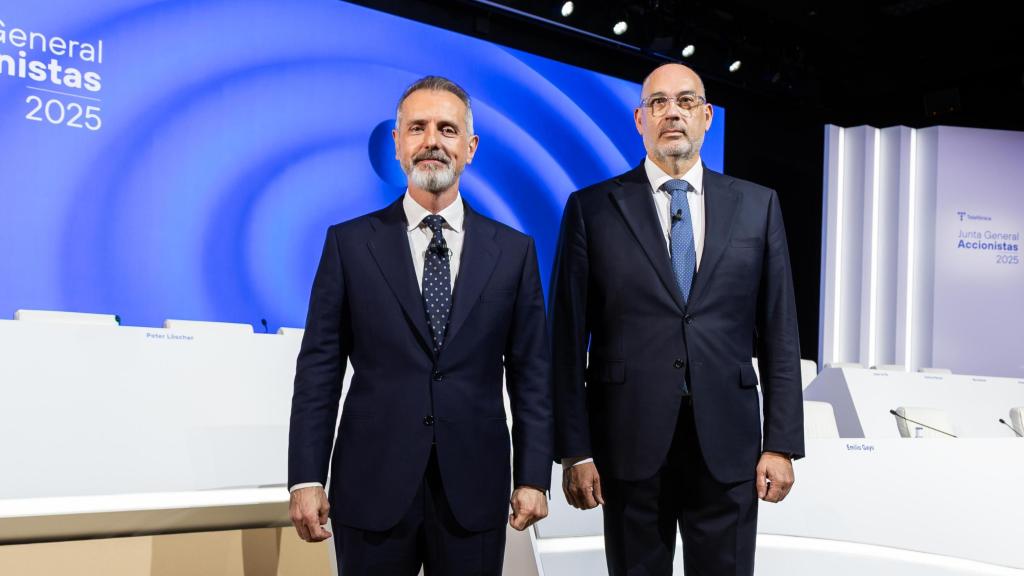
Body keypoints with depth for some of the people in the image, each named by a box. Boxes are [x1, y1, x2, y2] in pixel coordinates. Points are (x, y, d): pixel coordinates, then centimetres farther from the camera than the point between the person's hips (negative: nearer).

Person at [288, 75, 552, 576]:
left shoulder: (514, 251, 4)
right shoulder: (348, 243, 2)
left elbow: (531, 371, 3)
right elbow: (319, 367, 0)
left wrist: (533, 477, -1)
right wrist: (306, 479, -4)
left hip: (474, 489, 1)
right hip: (371, 487, 0)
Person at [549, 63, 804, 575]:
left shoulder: (757, 205, 6)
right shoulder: (592, 208, 0)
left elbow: (779, 334, 5)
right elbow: (568, 338, -2)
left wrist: (781, 443, 1)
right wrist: (575, 451, -5)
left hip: (728, 443, 2)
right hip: (630, 442, -1)